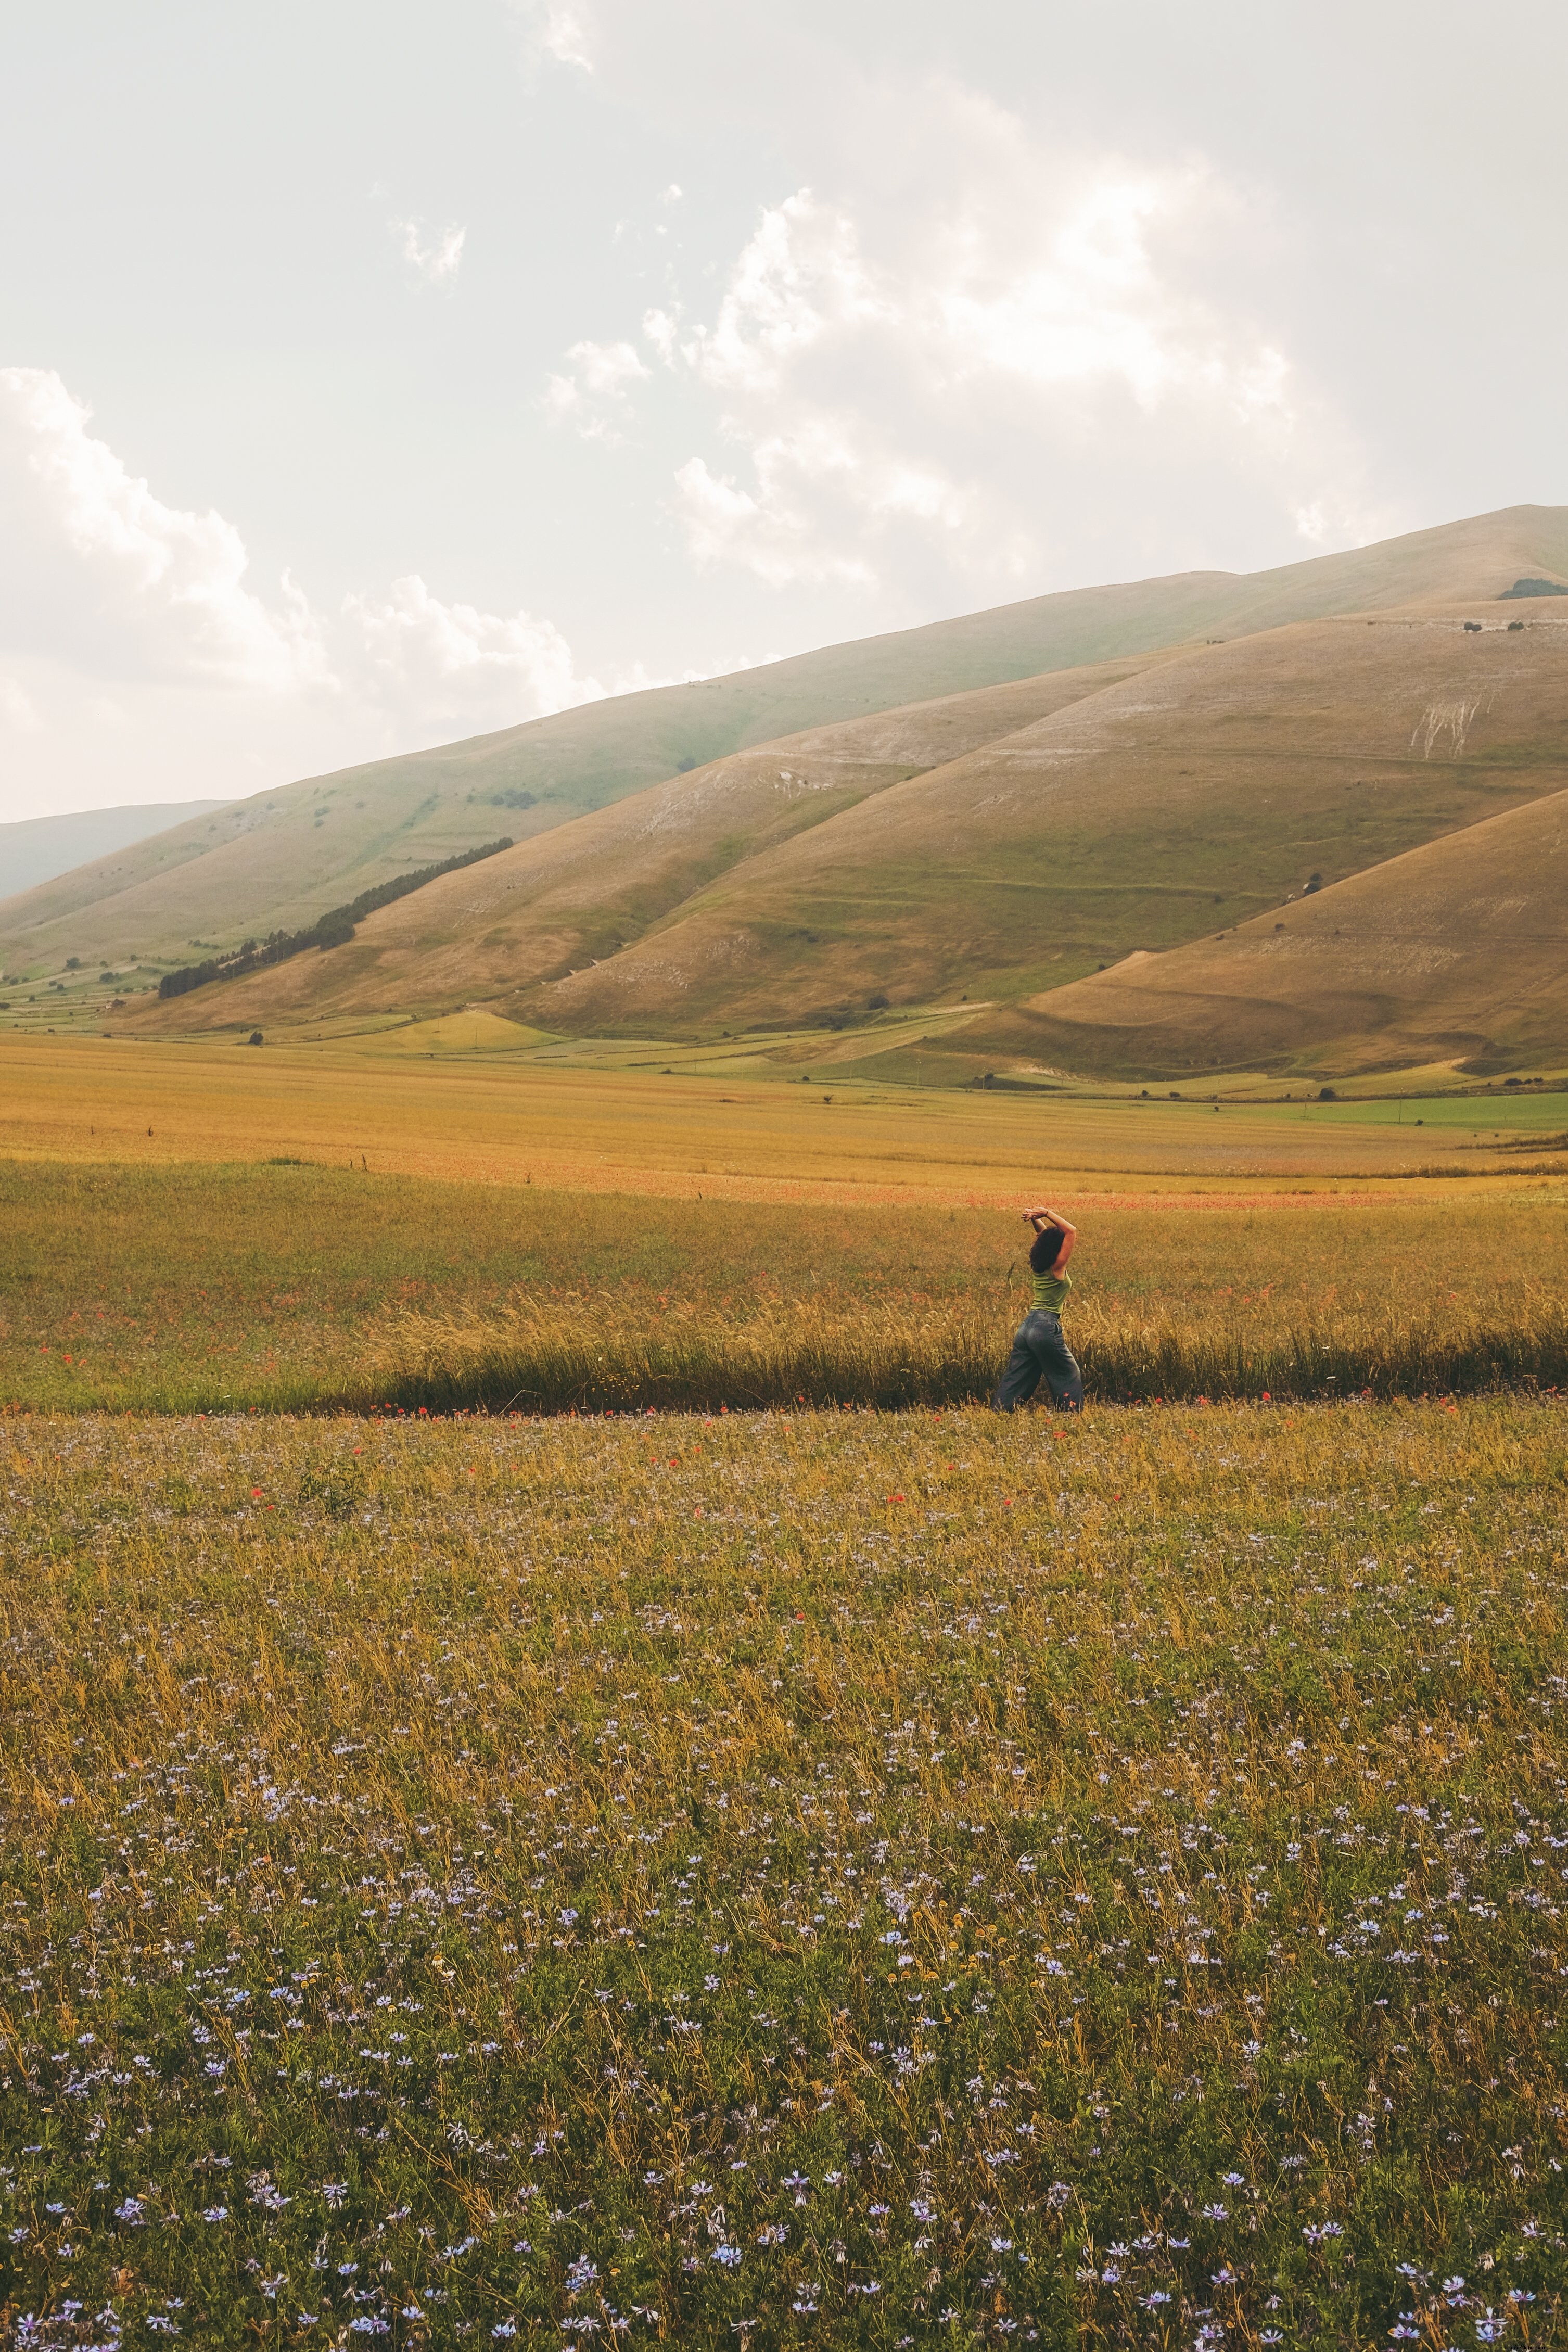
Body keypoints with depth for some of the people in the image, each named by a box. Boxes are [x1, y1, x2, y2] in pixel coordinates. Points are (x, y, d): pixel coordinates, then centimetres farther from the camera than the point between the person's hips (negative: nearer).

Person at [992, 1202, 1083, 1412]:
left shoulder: (1039, 1265, 9)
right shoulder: (1057, 1267, -11)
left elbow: (1044, 1233, 23)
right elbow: (1071, 1231, -16)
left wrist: (1036, 1218, 4)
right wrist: (1047, 1214, -11)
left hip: (1027, 1326, 8)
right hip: (1046, 1328, -8)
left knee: (1017, 1378, 9)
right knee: (1069, 1376, 6)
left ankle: (1000, 1413, 5)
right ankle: (1072, 1415, 7)